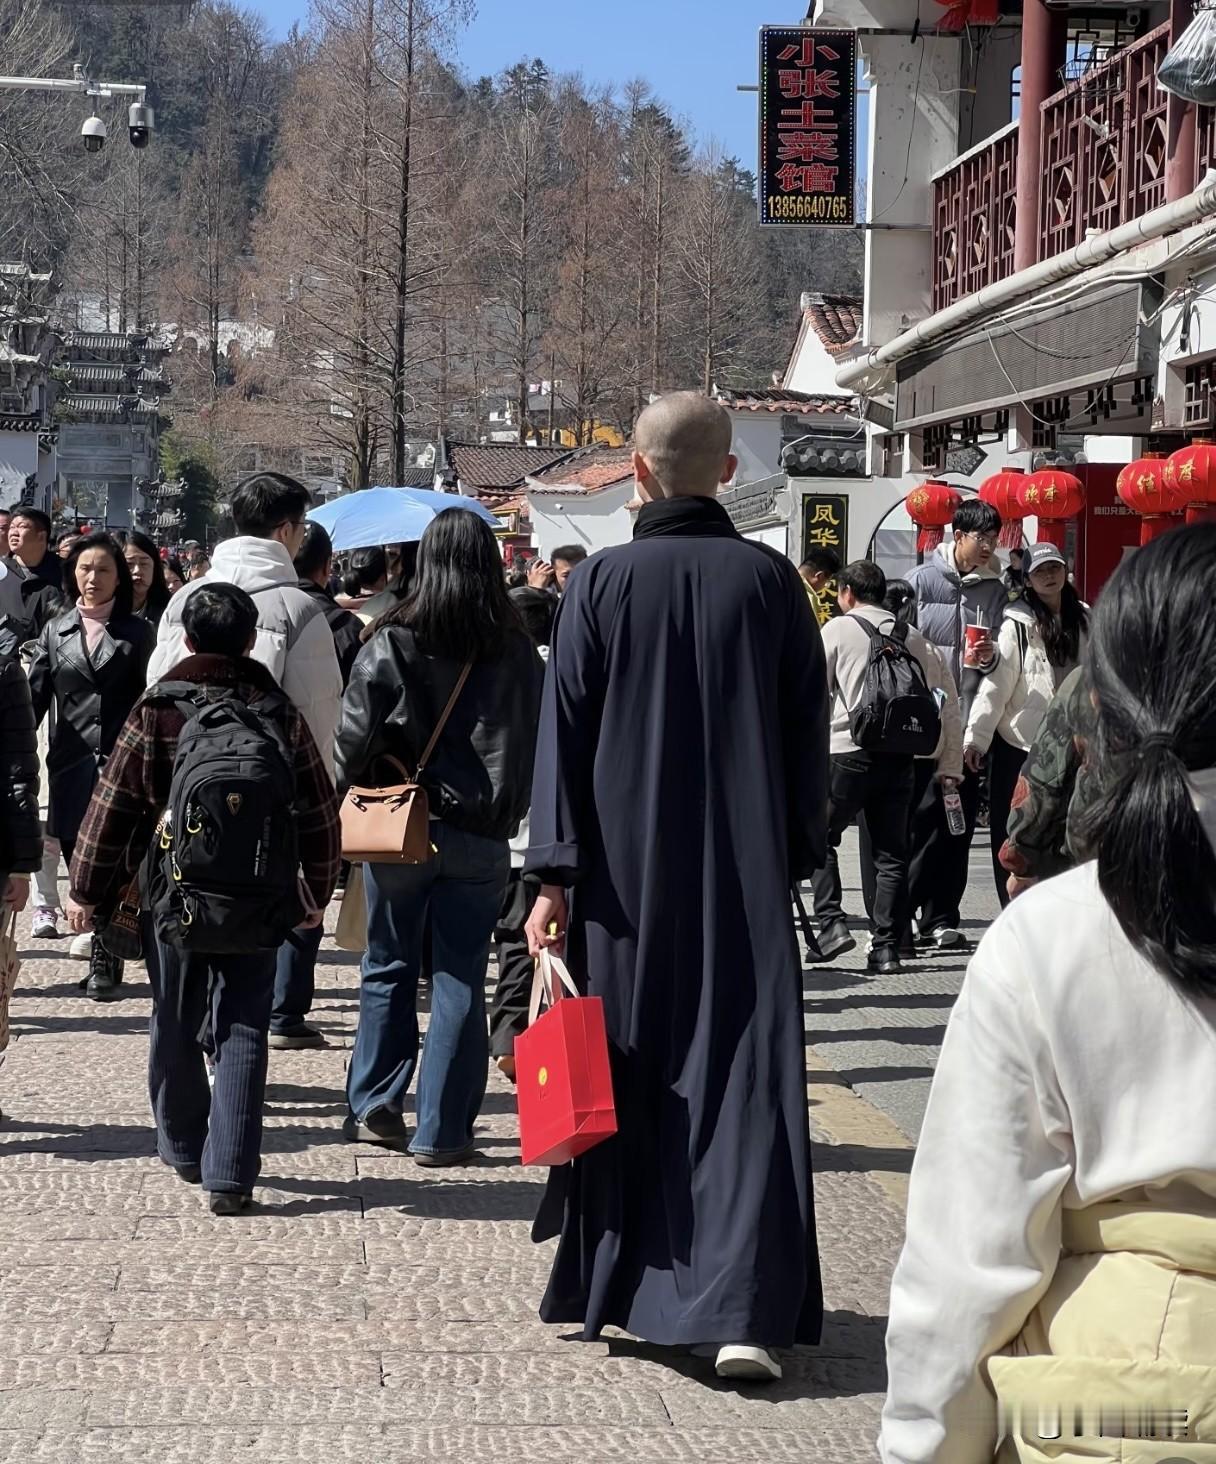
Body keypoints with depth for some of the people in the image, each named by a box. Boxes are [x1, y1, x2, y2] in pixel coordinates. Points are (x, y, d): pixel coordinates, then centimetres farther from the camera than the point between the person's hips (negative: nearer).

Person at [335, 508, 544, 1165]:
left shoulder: (393, 641, -8)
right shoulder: (517, 651, 0)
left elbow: (355, 735, -8)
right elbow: (537, 741, 6)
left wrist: (344, 803, 7)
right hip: (481, 837, 1)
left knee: (388, 968, 14)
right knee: (460, 980, 5)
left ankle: (375, 1108, 17)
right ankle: (441, 1131, 5)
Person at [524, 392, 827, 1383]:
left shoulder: (601, 584, -3)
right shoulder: (770, 580, -1)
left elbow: (563, 733, -5)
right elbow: (809, 732, 4)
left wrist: (556, 874, -3)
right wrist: (797, 854, 15)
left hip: (626, 870, 0)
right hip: (746, 874, 0)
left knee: (626, 1071, 13)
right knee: (745, 1077, -3)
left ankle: (618, 1291, 23)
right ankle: (740, 1310, -14)